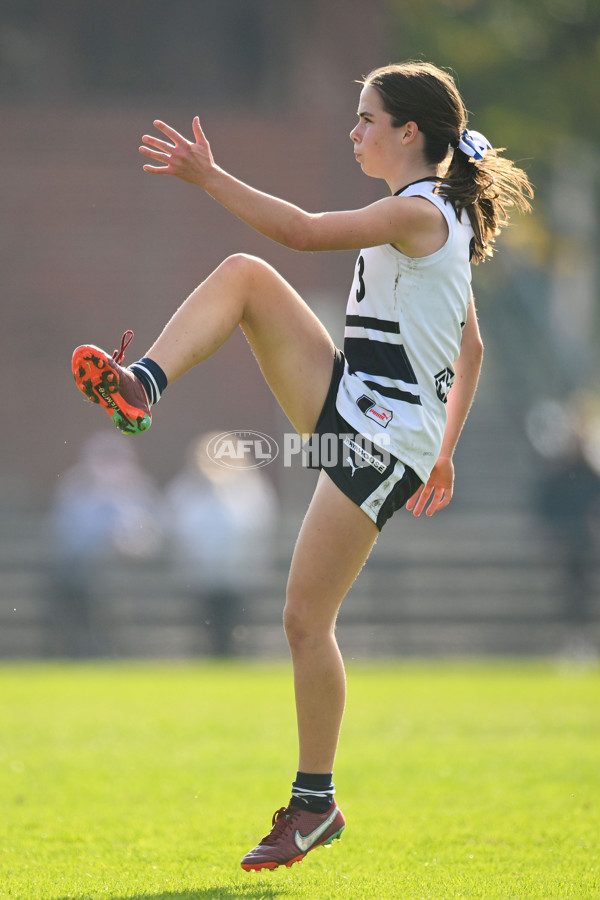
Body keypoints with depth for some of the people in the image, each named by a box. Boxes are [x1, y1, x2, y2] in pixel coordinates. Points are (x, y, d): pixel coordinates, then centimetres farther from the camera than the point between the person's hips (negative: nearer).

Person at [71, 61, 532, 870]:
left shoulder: (419, 211, -14)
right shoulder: (445, 218, 17)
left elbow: (303, 232, -25)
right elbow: (471, 348, 22)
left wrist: (209, 177, -23)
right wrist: (444, 453, 25)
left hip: (382, 441, -9)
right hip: (347, 404, 9)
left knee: (306, 621, -5)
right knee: (243, 274, -6)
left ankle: (315, 803, 7)